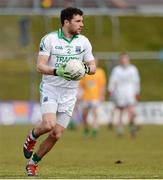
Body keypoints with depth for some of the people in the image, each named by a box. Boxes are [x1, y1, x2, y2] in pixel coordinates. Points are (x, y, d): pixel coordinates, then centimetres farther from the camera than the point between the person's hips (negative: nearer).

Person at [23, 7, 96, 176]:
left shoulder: (84, 42, 4)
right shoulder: (49, 39, -7)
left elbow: (92, 67, 9)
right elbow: (40, 66, -11)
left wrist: (86, 69, -15)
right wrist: (57, 71, -29)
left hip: (70, 92, 4)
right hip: (50, 88, -4)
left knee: (56, 134, -1)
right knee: (49, 124, -25)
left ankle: (33, 163, 18)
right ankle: (32, 136, 10)